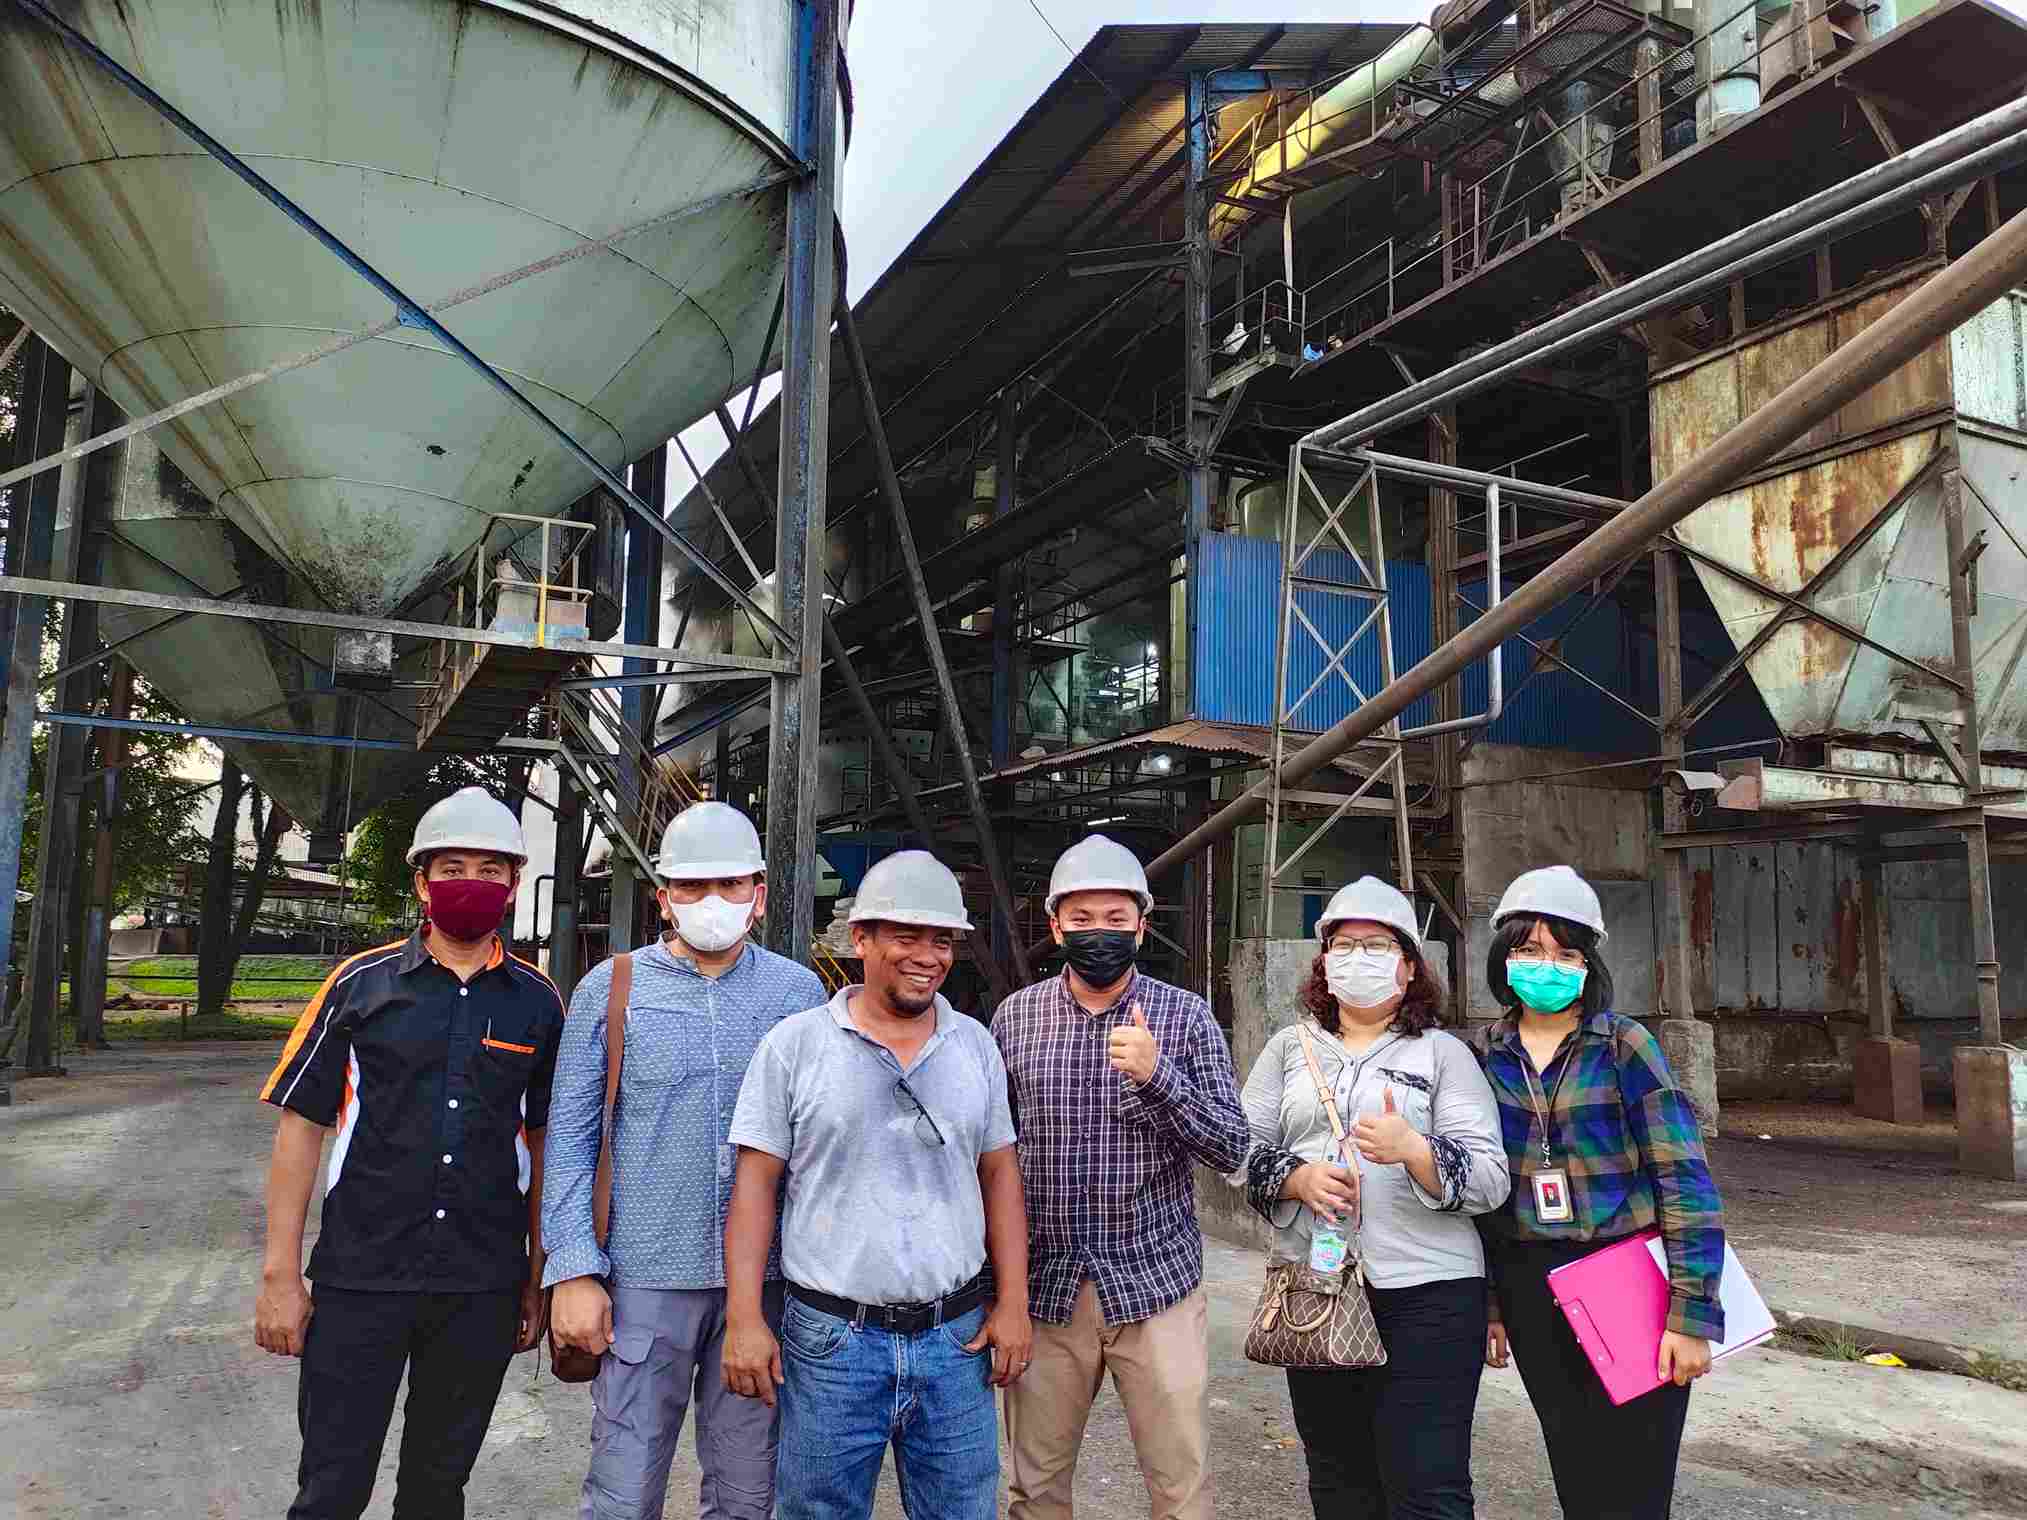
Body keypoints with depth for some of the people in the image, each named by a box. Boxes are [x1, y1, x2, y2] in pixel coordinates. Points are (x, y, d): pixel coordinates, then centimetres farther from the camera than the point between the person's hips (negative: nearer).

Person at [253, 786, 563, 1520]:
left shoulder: (537, 1002, 3)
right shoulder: (361, 984, -2)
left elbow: (544, 1144, 8)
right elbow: (300, 1126, 0)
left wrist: (538, 1278, 7)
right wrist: (281, 1275, -4)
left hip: (482, 1291, 2)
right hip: (360, 1279, -1)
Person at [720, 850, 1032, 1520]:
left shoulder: (975, 1045, 6)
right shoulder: (793, 1044, -4)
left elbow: (999, 1174, 10)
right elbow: (756, 1183, -3)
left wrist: (1013, 1302, 4)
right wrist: (744, 1319, -8)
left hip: (956, 1338, 3)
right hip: (832, 1340, -2)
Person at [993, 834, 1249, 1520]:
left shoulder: (1187, 1016, -1)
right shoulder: (1014, 1015, 2)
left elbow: (1230, 1149, -5)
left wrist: (1156, 1075, -20)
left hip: (1156, 1283, -1)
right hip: (1043, 1284, 2)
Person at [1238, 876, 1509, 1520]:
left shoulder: (1443, 1053, 2)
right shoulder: (1290, 1048, 11)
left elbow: (1491, 1181, -6)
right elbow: (1242, 1150, 8)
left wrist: (1411, 1149, -23)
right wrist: (1298, 1178, -11)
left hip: (1425, 1294, -3)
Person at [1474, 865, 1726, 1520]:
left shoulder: (1625, 1047, -8)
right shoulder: (1486, 1055, 3)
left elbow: (1685, 1182, -10)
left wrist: (1692, 1315, -14)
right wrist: (1485, 1303, 9)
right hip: (1531, 1293, 3)